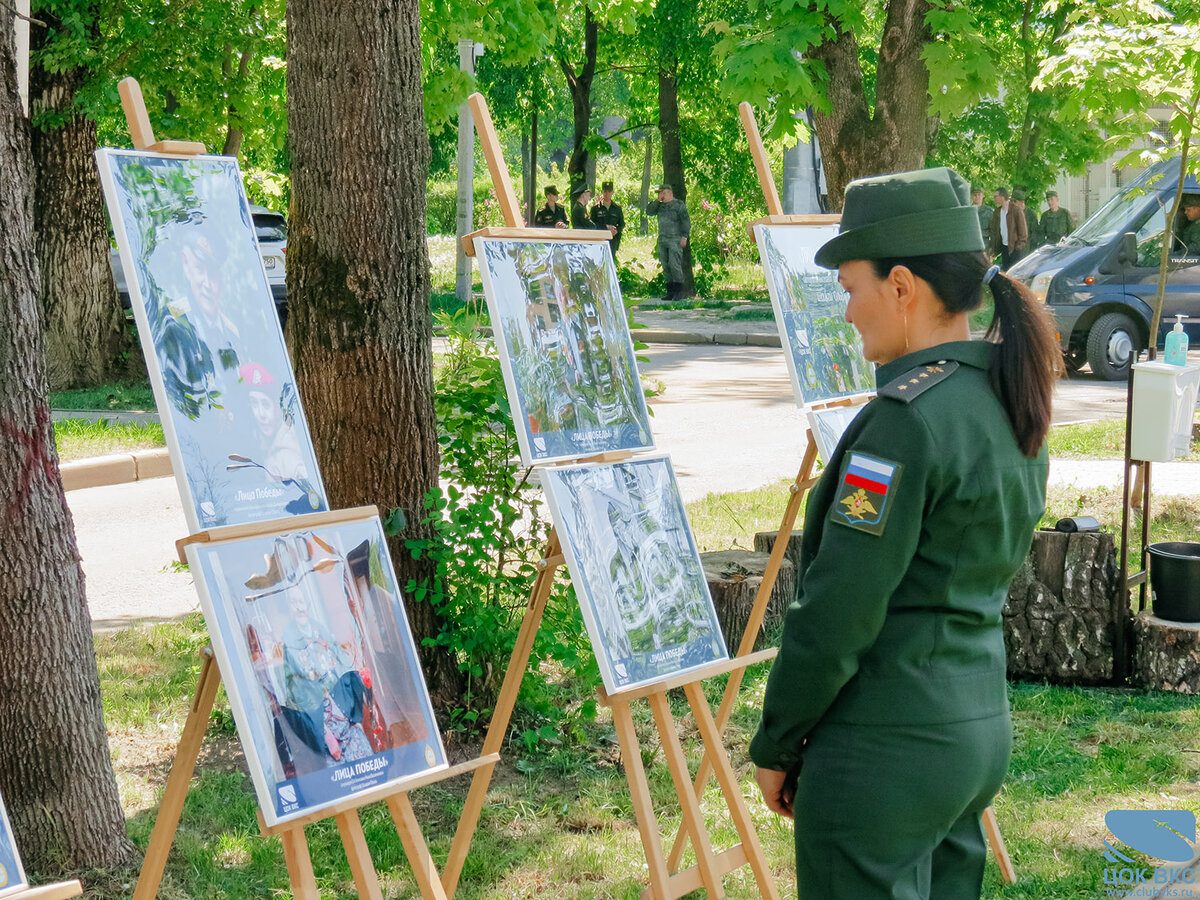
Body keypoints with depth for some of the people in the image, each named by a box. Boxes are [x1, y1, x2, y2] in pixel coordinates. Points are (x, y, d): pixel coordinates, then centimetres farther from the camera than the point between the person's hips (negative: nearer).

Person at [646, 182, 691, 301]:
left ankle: (679, 291, -7)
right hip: (662, 240, 7)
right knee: (666, 266, 4)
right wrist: (658, 200, 3)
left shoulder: (679, 204, 0)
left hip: (675, 240, -7)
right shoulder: (660, 206, 18)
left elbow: (686, 221, -5)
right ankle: (670, 292, 8)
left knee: (674, 264, -14)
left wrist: (684, 236, -13)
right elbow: (649, 211, 9)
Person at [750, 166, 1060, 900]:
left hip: (884, 754, -9)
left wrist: (776, 746, -7)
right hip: (980, 730, 9)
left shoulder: (907, 419, -20)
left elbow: (837, 612, -19)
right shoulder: (1012, 409, 7)